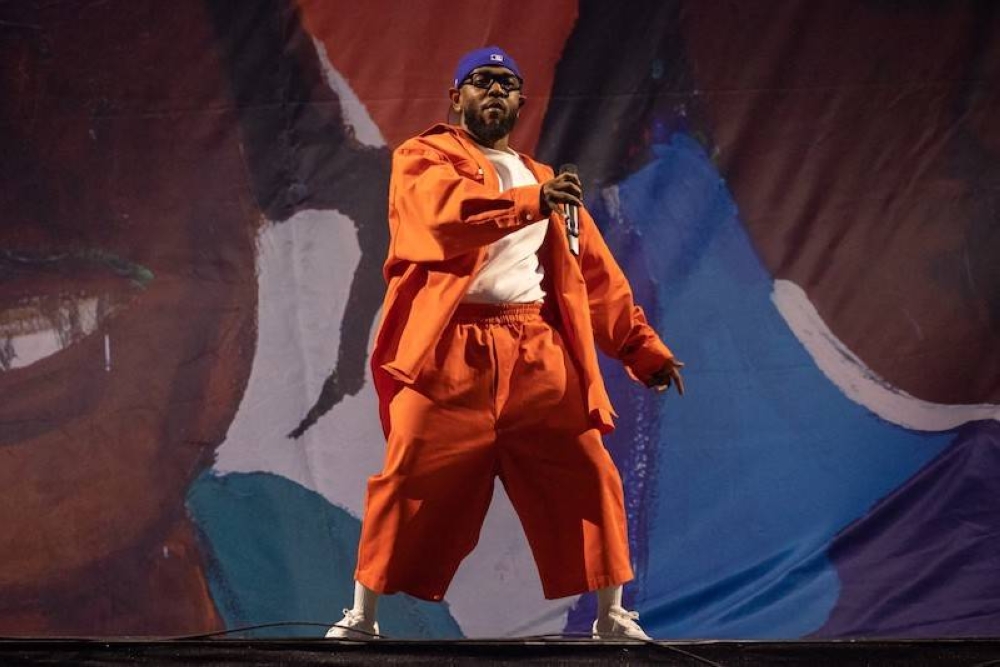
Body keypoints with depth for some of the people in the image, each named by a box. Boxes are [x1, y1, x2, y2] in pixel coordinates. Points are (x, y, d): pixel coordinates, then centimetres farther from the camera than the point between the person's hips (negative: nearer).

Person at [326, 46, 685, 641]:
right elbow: (444, 209, -17)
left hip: (538, 353, 4)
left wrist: (643, 347, 17)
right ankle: (362, 615, 4)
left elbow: (597, 275, 24)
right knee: (414, 480, -9)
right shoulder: (424, 159, 7)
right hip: (452, 350, -4)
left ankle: (612, 615, 12)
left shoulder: (546, 182, 23)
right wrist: (530, 203, -28)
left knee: (589, 476, -1)